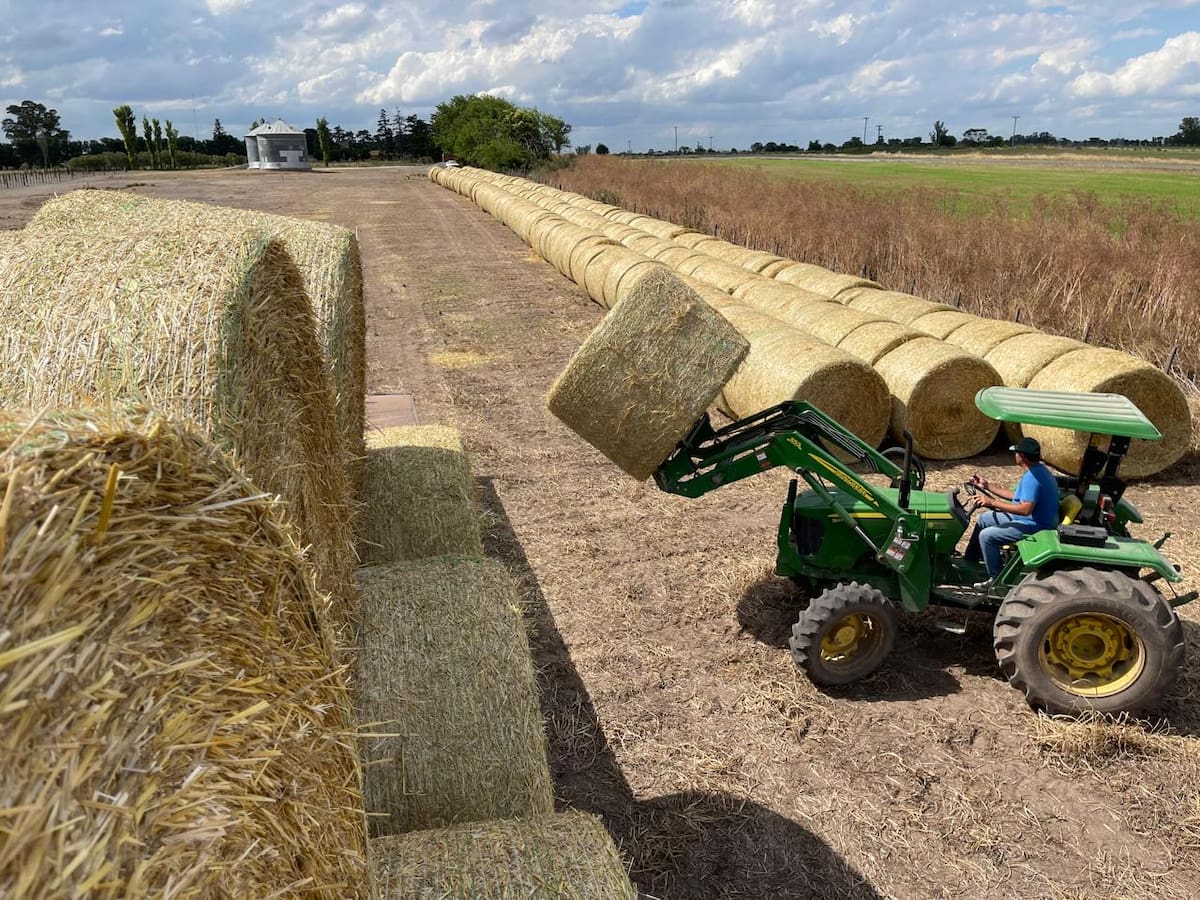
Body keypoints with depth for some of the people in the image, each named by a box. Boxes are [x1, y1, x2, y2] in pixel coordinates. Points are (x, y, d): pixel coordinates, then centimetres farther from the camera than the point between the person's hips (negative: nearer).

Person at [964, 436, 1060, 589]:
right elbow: (1017, 497, 18)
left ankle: (996, 579, -5)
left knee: (986, 535, -18)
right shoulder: (1037, 470, 9)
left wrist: (992, 502, -30)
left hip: (1034, 526, -12)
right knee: (984, 519, 17)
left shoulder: (1031, 477, -26)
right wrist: (987, 486, 19)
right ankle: (969, 562, 23)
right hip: (1029, 518, 12)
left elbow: (1025, 509, -35)